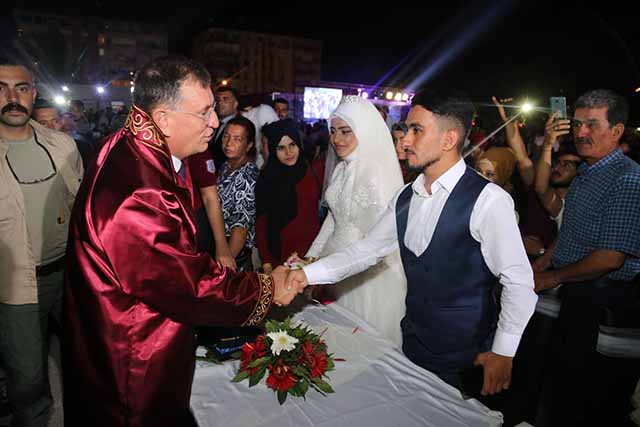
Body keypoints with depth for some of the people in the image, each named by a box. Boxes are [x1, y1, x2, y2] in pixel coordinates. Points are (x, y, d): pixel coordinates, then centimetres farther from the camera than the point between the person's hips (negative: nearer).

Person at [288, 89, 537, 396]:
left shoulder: (488, 200, -19)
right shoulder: (405, 198, 0)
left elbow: (519, 282, -15)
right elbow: (368, 249, 3)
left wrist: (503, 353, -10)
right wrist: (309, 273, -5)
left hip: (466, 356, -5)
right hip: (412, 342, 5)